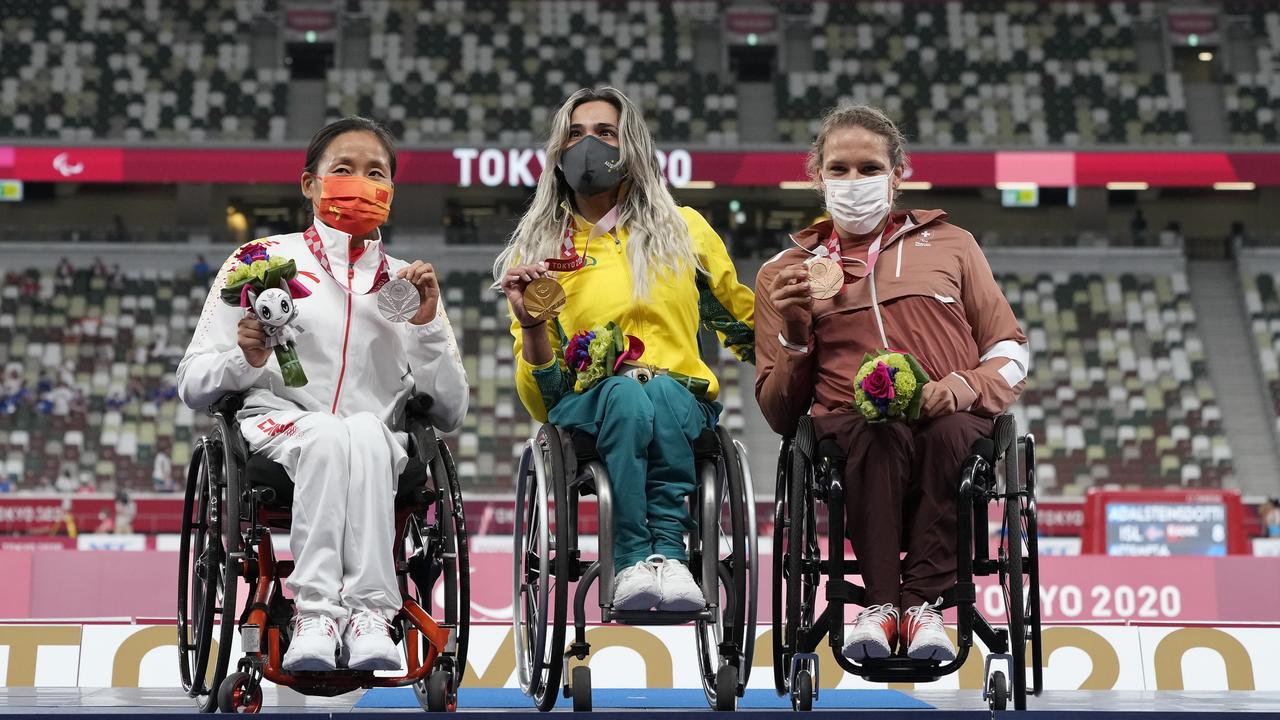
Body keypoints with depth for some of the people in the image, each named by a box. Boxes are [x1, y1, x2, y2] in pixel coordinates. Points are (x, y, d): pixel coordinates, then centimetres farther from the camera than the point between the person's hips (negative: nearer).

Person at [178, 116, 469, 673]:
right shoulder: (261, 262, 13)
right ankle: (315, 610, -44)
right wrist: (247, 360, -12)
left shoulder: (408, 282, 20)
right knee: (326, 434, -37)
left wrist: (428, 325, 1)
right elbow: (191, 386, 9)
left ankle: (364, 612, -43)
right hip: (276, 426, -1)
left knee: (364, 431, -36)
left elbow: (450, 413, 15)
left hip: (377, 444, 2)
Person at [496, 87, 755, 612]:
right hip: (584, 406, -1)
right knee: (625, 392, -37)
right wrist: (531, 327, -9)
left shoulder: (684, 229, 19)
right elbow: (540, 397, 11)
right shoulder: (539, 250, 16)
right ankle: (636, 561, -41)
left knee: (660, 393, -37)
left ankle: (658, 556, -41)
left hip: (683, 399, 1)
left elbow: (745, 324, 27)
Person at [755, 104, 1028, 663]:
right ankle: (881, 601, -40)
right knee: (879, 436, -38)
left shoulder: (949, 245, 24)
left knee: (946, 432, -37)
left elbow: (1011, 352, 19)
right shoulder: (784, 272, 22)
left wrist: (966, 386, -4)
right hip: (848, 425, 0)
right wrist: (794, 338, -2)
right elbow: (779, 416, 18)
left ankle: (921, 601, -37)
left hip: (951, 422, 0)